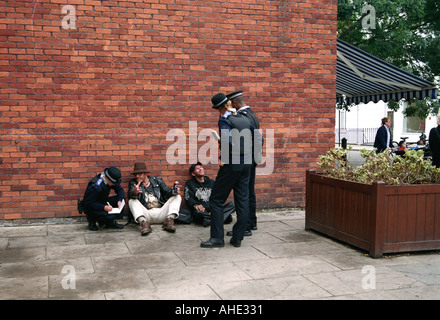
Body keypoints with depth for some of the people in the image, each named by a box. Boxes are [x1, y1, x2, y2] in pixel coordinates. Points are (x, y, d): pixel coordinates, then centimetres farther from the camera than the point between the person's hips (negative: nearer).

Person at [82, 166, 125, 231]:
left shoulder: (111, 181, -9)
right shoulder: (95, 186, -31)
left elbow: (120, 189, 1)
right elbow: (89, 203, -27)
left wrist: (119, 200, -19)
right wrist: (104, 207, -37)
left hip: (102, 202, 8)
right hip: (91, 208, -8)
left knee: (122, 199, -10)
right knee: (110, 216, -32)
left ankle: (110, 223, -1)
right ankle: (93, 219, 1)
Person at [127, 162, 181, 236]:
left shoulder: (157, 180, 16)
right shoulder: (133, 183, 12)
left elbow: (167, 191, 5)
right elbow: (130, 196, -9)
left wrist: (174, 191, -20)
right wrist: (134, 192, -34)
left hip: (161, 213, 1)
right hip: (146, 215, -1)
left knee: (177, 197, -10)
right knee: (132, 201, -21)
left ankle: (169, 220, -31)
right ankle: (144, 223, -41)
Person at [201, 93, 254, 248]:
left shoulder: (225, 120, -11)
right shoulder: (245, 119, 10)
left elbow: (226, 139, -28)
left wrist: (224, 158, -14)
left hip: (231, 164, -7)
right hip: (246, 164, 7)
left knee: (216, 200, 2)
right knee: (242, 201, 8)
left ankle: (217, 238, 1)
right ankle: (237, 238, 13)